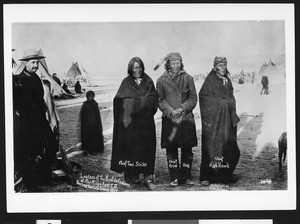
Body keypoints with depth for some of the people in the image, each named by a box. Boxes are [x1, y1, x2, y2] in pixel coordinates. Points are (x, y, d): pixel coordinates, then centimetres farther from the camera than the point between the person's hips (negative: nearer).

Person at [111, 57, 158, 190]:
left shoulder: (148, 82, 13)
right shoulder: (126, 83, 9)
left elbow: (153, 99, 4)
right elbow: (122, 100, -2)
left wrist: (136, 100, -7)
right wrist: (143, 100, -6)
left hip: (146, 121, 1)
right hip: (130, 120, -1)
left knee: (147, 148, -4)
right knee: (131, 147, -5)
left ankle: (148, 177, -5)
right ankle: (132, 175, 1)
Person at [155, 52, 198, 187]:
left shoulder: (187, 78, 7)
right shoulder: (162, 80, 5)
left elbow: (193, 98, 5)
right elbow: (160, 100, 3)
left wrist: (182, 108, -10)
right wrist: (170, 111, -11)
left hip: (186, 118, 1)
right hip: (169, 119, -1)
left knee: (187, 149, 2)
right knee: (171, 149, 0)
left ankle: (185, 177, 13)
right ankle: (174, 178, 8)